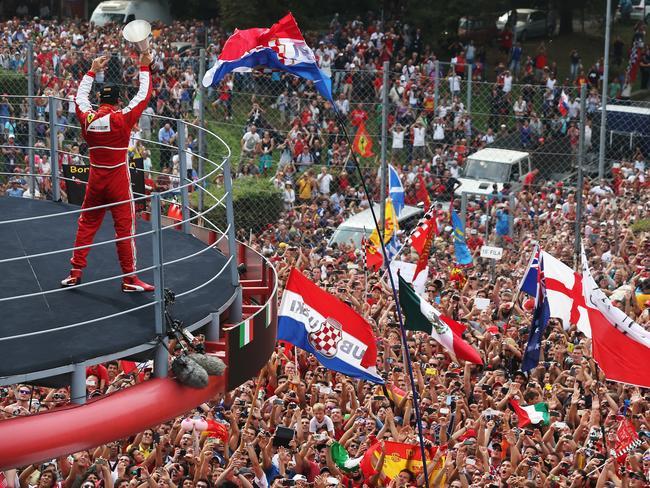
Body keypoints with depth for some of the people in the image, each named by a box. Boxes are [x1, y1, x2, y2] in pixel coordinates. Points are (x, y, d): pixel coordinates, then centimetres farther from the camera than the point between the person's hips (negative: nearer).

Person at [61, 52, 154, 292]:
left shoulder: (87, 118, -2)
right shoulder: (122, 119, -13)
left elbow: (80, 95, 18)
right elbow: (144, 95, -5)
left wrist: (93, 70, 25)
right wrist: (144, 67, 5)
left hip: (95, 180, 4)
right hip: (118, 180, -4)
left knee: (86, 224, 14)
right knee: (125, 227, 0)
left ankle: (75, 273, 16)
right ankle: (129, 278, 1)